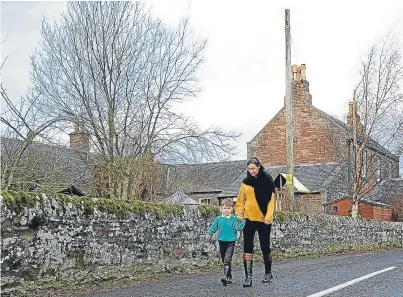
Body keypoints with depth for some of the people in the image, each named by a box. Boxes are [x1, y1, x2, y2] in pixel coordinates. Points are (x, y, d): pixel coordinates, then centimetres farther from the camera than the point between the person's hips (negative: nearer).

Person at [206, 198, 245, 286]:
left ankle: (225, 277, -23)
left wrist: (242, 221, -19)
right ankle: (229, 277, 27)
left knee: (227, 259, -17)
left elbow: (238, 227, -10)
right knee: (224, 260, 13)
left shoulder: (234, 219, -3)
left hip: (231, 242, -4)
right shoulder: (218, 219, 5)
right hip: (222, 241, 4)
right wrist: (209, 234, -4)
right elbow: (213, 227, 9)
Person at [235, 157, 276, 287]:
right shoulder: (246, 182, 7)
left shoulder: (267, 180, -3)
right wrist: (239, 212, -6)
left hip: (263, 220, -2)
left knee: (265, 246, 8)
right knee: (247, 247, -2)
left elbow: (271, 200, -6)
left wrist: (268, 217, -15)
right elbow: (241, 200, 9)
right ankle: (248, 276, -1)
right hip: (248, 219, 3)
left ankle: (268, 273, 28)